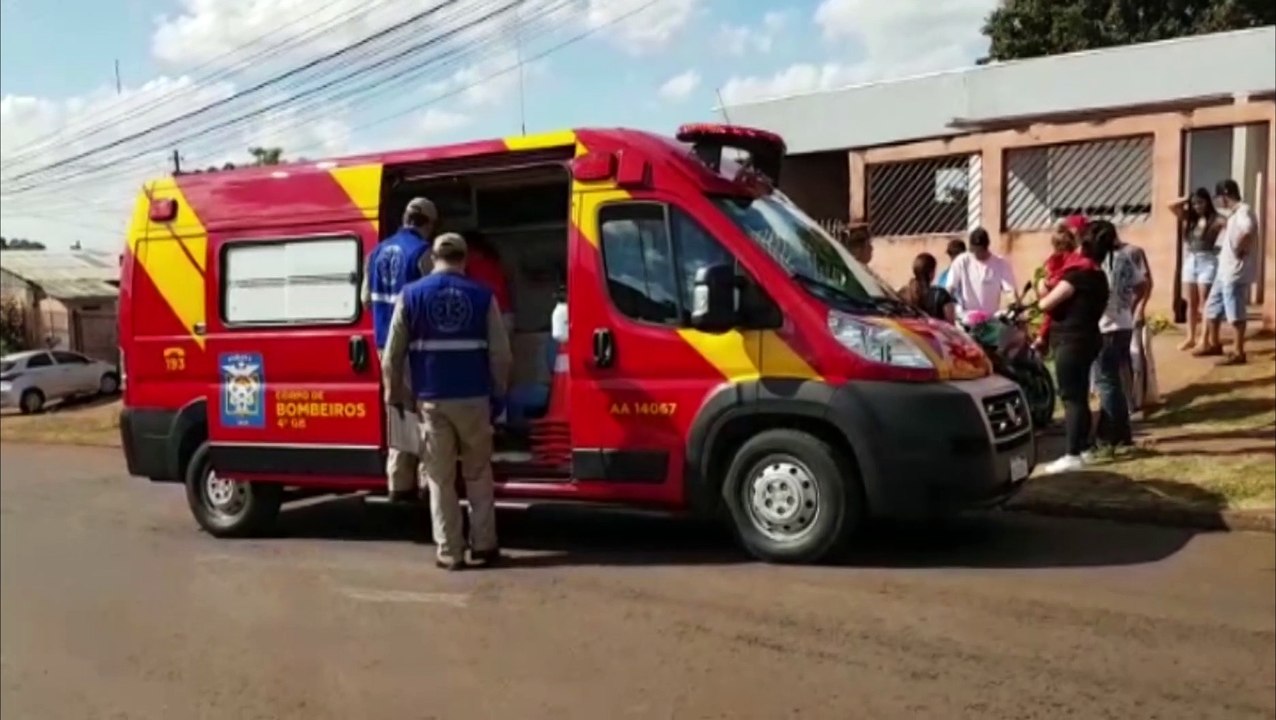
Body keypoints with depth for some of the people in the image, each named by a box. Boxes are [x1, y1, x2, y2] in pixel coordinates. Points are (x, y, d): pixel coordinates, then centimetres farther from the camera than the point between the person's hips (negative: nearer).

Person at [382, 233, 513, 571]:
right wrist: (499, 389, 14)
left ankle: (448, 552, 9)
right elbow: (501, 352, -1)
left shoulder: (411, 295, 1)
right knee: (478, 474, 14)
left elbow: (393, 353, 1)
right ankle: (483, 546, 15)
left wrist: (394, 393, 14)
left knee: (440, 478, 7)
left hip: (431, 399, 0)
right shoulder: (482, 295, 0)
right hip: (473, 397, 0)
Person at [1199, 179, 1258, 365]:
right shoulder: (1234, 213, 16)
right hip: (1224, 270, 10)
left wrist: (1240, 250, -24)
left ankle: (1238, 353, 1)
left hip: (1236, 271, -10)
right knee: (1212, 307, 17)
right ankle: (1214, 344, 29)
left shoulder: (1243, 211, -15)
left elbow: (1249, 231, -36)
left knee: (1235, 313, -5)